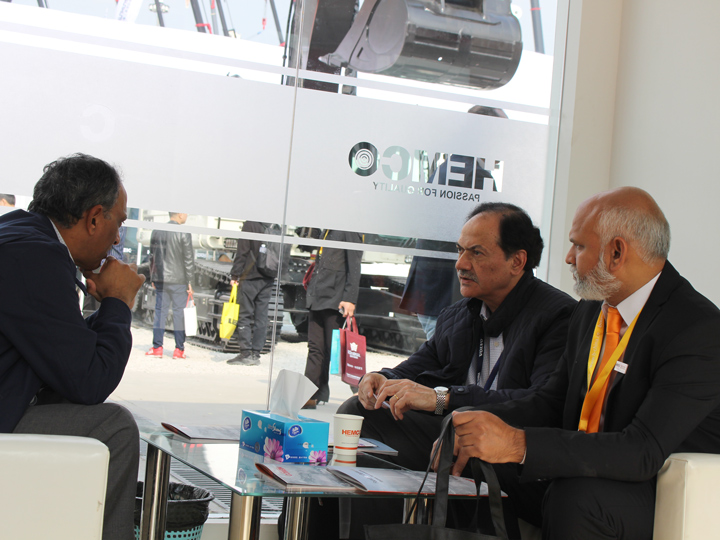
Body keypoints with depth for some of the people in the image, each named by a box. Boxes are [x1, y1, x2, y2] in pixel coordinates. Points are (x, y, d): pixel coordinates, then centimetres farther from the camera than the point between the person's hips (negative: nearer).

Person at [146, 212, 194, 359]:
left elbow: (152, 257, 13)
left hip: (160, 279, 4)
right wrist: (190, 282, -3)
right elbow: (188, 260, -8)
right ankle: (179, 349, 2)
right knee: (179, 312, 1)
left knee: (160, 310, 8)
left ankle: (157, 347, 4)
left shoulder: (156, 231, 8)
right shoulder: (184, 233, -9)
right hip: (178, 280, -4)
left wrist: (153, 278, 19)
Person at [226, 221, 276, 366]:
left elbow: (242, 253, -10)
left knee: (245, 315, -1)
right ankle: (256, 353, 7)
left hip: (251, 277, -5)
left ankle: (246, 353, -5)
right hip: (268, 279, 5)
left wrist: (234, 275, -5)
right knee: (261, 317, 7)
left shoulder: (250, 225, -9)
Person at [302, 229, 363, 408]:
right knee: (315, 348, 7)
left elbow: (354, 268, -12)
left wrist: (349, 299, -19)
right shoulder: (328, 231, 18)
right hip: (317, 300, 8)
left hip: (335, 301, -8)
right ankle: (311, 396, 9)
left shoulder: (350, 231, -7)